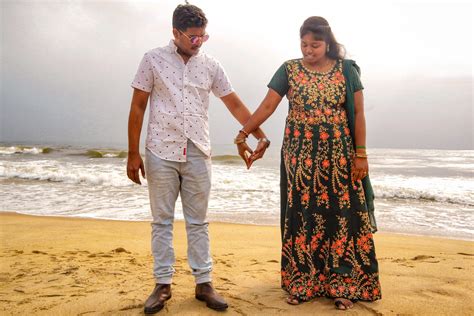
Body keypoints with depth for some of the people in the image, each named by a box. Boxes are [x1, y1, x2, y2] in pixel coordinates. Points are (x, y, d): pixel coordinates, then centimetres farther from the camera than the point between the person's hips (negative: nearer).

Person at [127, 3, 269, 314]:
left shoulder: (211, 65, 6)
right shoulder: (153, 60, 0)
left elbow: (235, 104, 8)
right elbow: (138, 108, 1)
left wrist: (261, 136, 1)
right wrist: (133, 154, -2)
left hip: (198, 153, 2)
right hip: (161, 152, -1)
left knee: (198, 222, 7)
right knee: (162, 221, 7)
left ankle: (204, 283, 18)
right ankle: (163, 284, 18)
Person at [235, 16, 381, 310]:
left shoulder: (346, 69, 2)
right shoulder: (289, 70, 3)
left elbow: (358, 113, 0)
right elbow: (267, 105, -3)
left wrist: (361, 154, -5)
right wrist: (244, 133, -13)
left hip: (338, 155, 0)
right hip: (300, 155, 0)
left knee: (341, 215, 1)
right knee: (301, 216, 3)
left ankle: (342, 285, 14)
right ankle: (302, 282, 15)